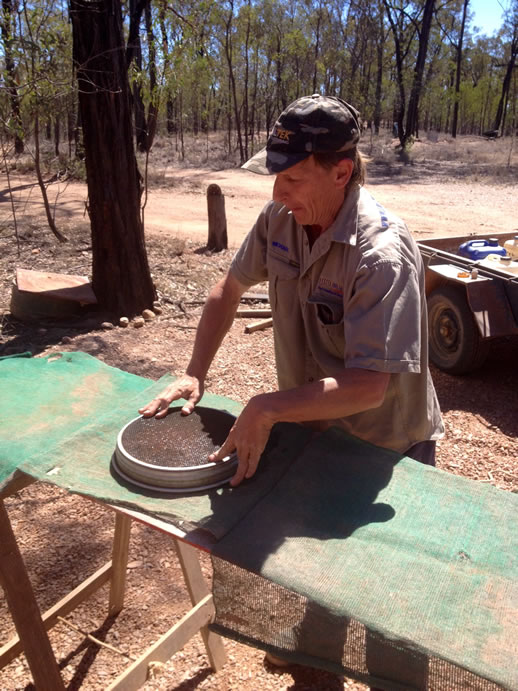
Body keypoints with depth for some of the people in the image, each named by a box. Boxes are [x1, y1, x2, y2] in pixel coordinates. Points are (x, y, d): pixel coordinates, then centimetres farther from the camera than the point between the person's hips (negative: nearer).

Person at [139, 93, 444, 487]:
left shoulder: (382, 253, -30)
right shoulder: (279, 217, -11)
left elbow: (368, 385, -35)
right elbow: (229, 290, 1)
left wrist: (265, 409, -37)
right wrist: (194, 375, -6)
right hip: (306, 428, 5)